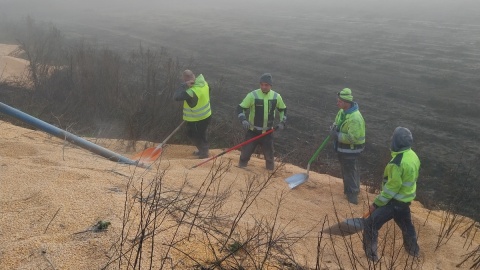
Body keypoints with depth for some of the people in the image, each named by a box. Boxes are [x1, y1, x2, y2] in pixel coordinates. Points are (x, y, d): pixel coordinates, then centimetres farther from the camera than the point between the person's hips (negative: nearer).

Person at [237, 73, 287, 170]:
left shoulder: (276, 97, -4)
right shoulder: (252, 95, -15)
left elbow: (283, 110, 13)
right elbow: (240, 108, -11)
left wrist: (282, 122, 0)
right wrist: (243, 120, -27)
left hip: (268, 132, 2)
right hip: (253, 131, -2)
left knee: (269, 153, 12)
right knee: (246, 151, 4)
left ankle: (271, 171, 33)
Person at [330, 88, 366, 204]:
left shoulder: (355, 118, -30)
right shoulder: (342, 111, 0)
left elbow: (353, 138, -31)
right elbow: (337, 122, 16)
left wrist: (337, 136, -26)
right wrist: (334, 128, -7)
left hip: (350, 149, -9)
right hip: (342, 147, 9)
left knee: (350, 170, 1)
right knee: (345, 168, 21)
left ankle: (353, 193, 16)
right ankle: (349, 188, 38)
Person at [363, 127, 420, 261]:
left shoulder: (397, 162, -29)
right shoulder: (413, 156, 0)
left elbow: (391, 188, -24)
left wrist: (376, 203, -15)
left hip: (395, 201, -9)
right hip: (406, 199, 9)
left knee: (371, 224, -1)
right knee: (406, 224, 30)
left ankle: (371, 254, 6)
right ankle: (413, 249, 48)